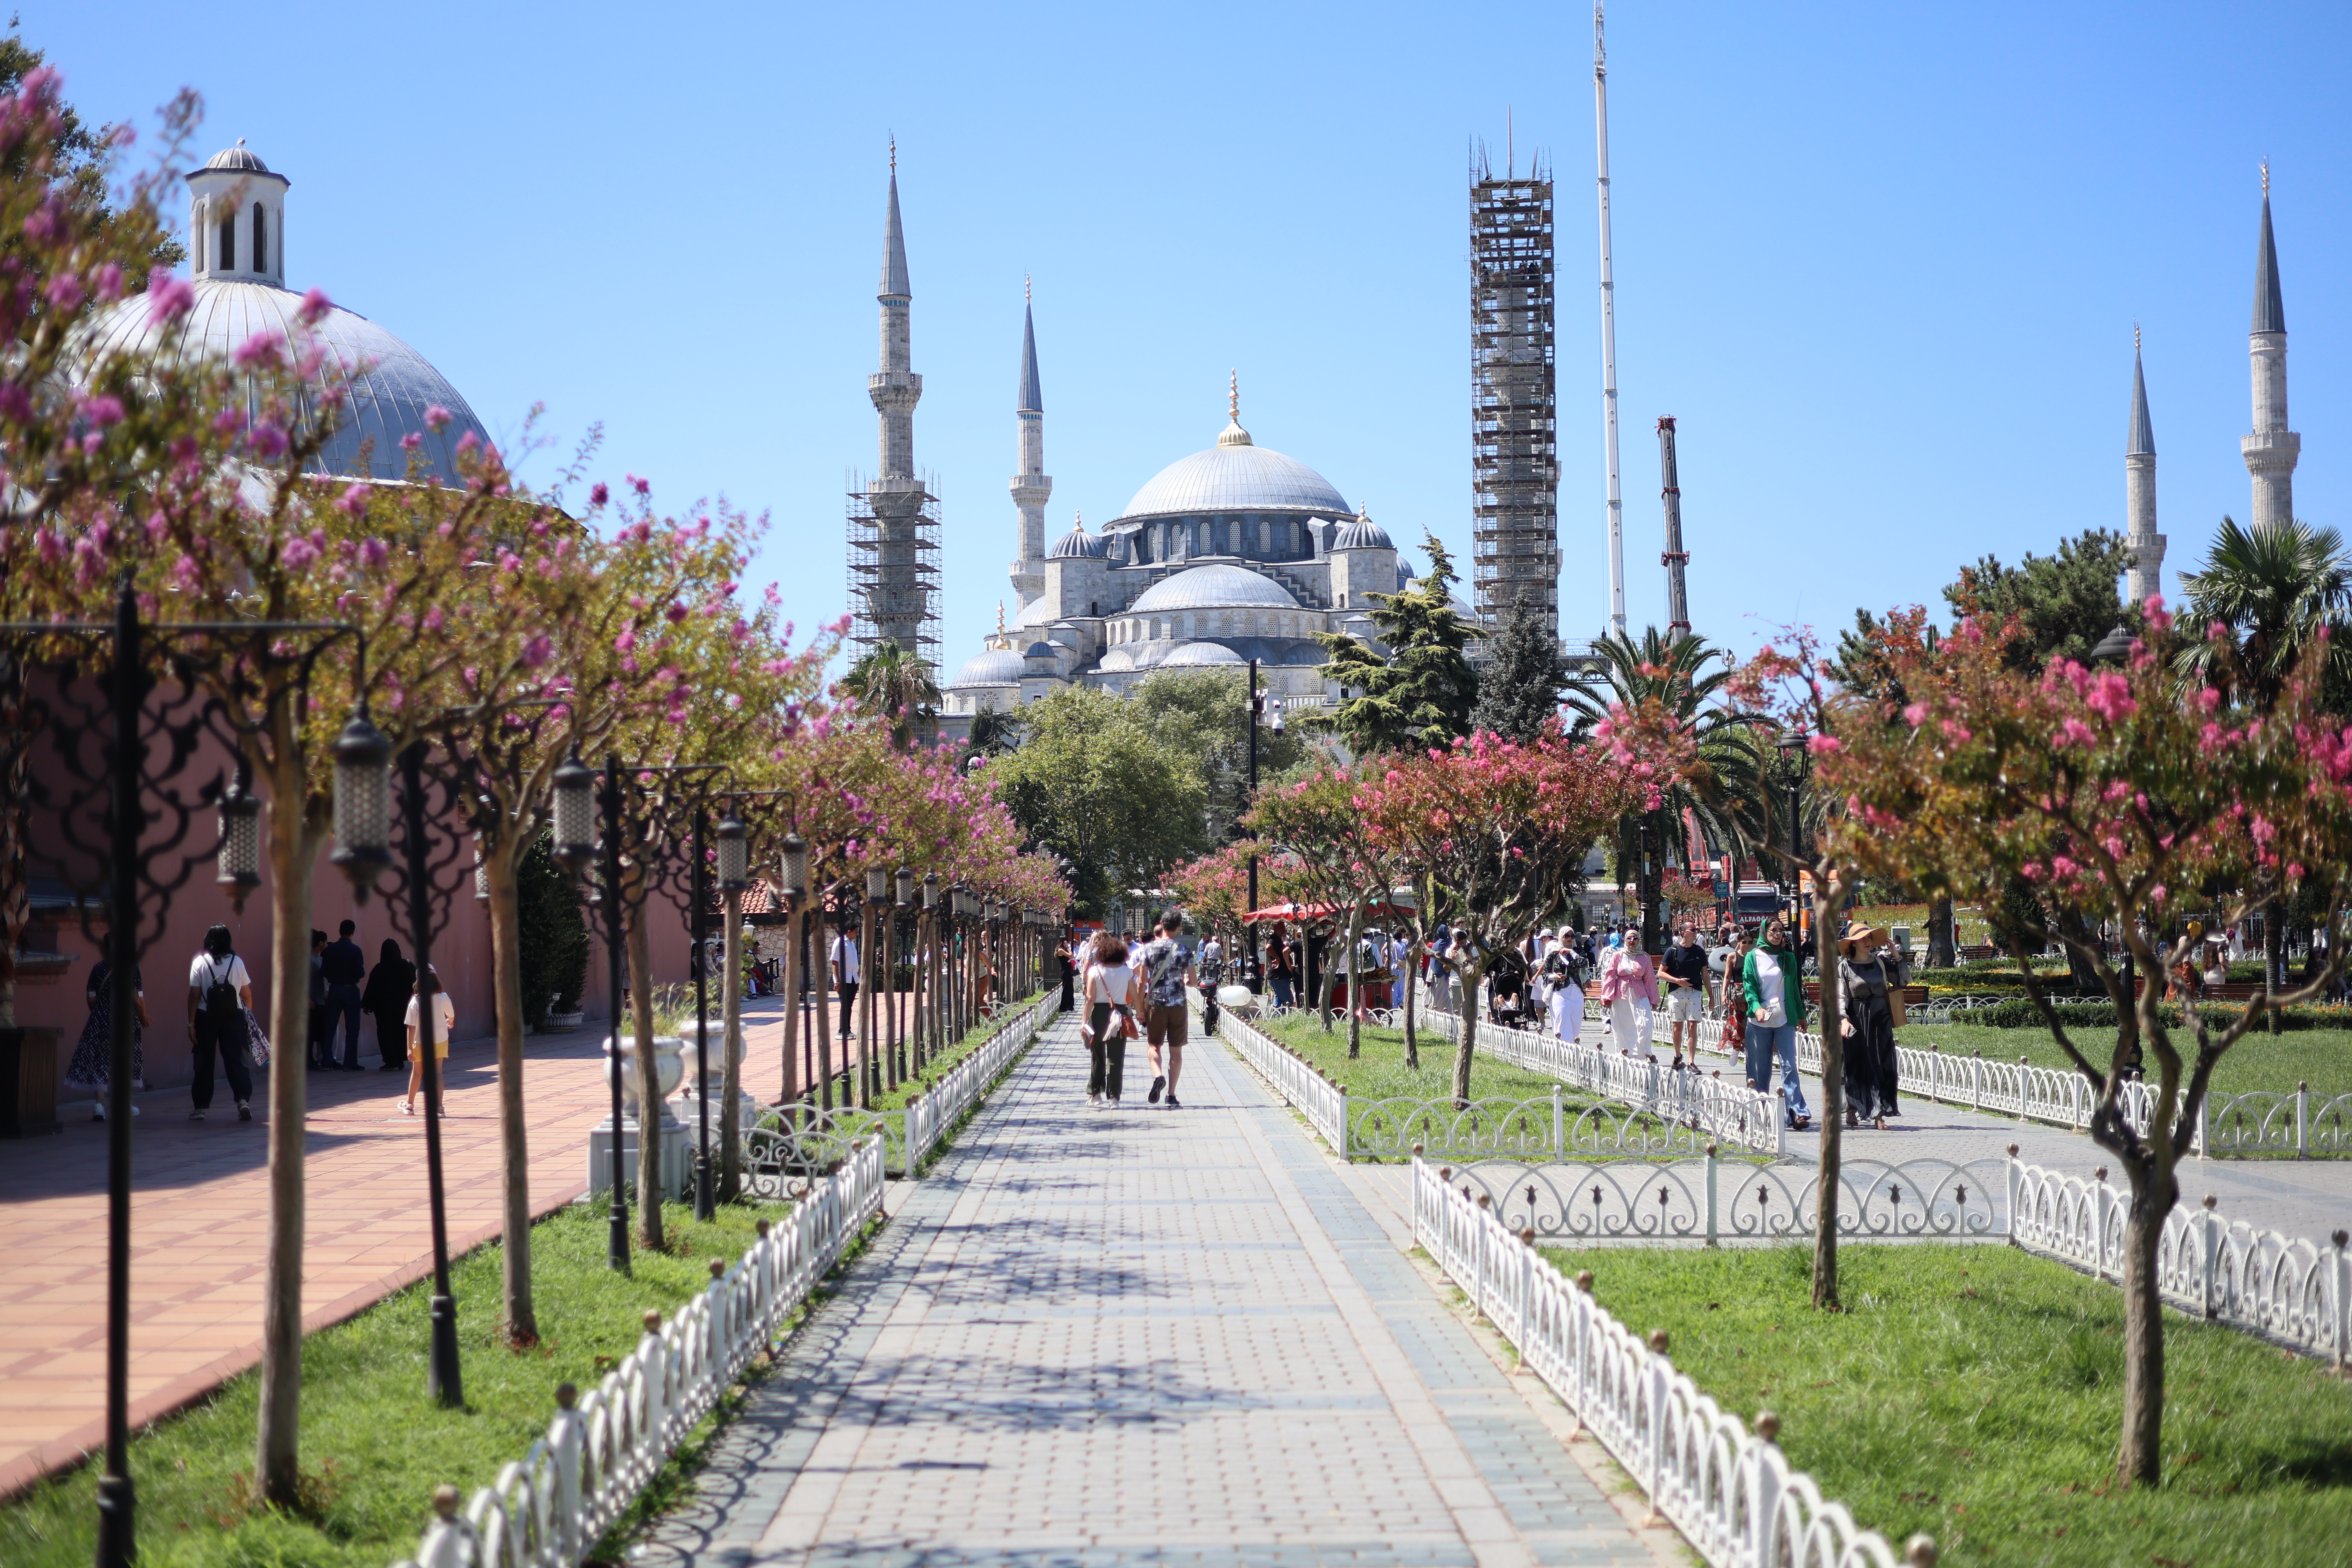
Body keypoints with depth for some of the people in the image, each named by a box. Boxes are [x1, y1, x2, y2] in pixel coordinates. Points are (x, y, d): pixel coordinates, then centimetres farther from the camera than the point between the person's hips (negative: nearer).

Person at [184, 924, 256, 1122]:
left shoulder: (200, 963, -4)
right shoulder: (237, 962, 0)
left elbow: (194, 996, -7)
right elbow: (247, 995, 4)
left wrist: (191, 1024, -4)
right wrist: (248, 1017, 19)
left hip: (206, 1018, -1)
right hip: (233, 1017, 1)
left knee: (204, 1062, 8)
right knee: (235, 1060, 3)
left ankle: (201, 1107, 12)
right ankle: (244, 1099, -14)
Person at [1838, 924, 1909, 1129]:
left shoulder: (1881, 962, 8)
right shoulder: (1844, 966, 0)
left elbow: (1905, 980, 9)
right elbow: (1841, 996, -5)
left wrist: (1896, 956, 1)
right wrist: (1844, 1019, -20)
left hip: (1881, 1019, 3)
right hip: (1857, 1020, -3)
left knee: (1883, 1065, -2)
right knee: (1857, 1065, 1)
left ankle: (1879, 1115, 0)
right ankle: (1852, 1111, 17)